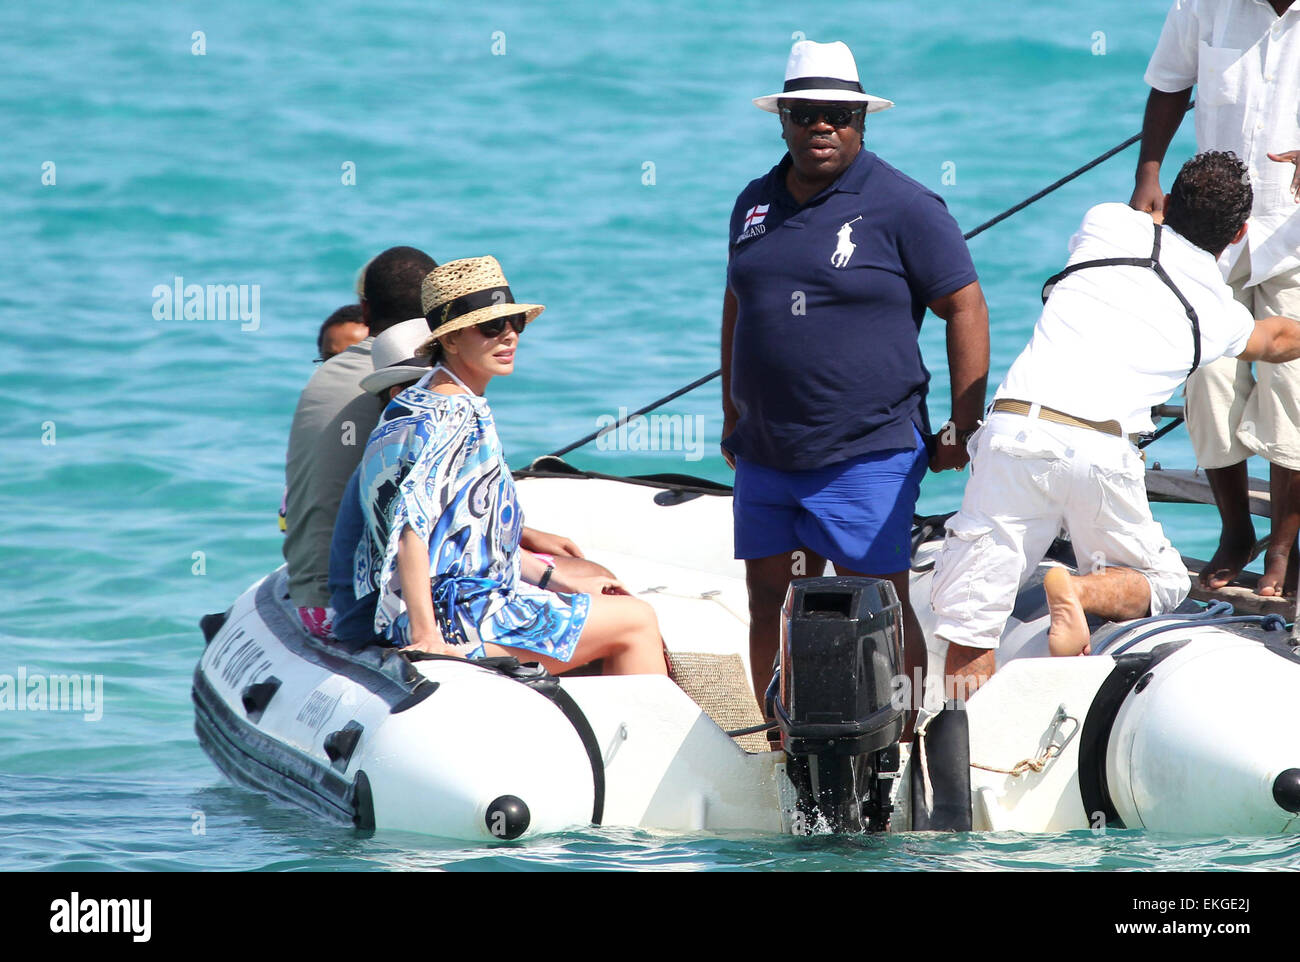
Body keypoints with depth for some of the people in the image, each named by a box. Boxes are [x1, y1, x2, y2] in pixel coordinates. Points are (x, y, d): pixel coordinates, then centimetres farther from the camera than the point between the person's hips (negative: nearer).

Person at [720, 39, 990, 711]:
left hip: (867, 456, -6)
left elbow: (966, 308, -7)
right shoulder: (756, 203, 12)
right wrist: (732, 417, 24)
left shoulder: (902, 208, -6)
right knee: (770, 607, 8)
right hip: (765, 455, 6)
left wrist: (962, 429, -10)